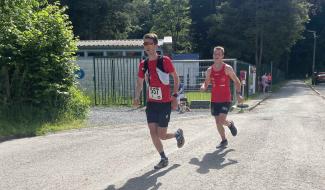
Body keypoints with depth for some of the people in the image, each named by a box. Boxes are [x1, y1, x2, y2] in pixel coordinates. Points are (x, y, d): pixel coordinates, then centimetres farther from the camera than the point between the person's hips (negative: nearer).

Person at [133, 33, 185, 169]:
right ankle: (163, 158, 21)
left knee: (161, 135, -2)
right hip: (151, 103, 5)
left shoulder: (165, 61, -10)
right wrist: (137, 97, -3)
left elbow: (176, 77, -3)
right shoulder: (143, 64, 3)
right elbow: (139, 82, 12)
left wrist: (175, 96, -9)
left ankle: (178, 134, 31)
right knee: (153, 133, 1)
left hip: (165, 103, -4)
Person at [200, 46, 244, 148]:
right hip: (214, 100, 4)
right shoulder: (209, 70, 3)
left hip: (225, 99, -4)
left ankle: (230, 124, 21)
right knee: (217, 122, 8)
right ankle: (224, 140, 27)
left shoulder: (227, 68, -6)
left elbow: (236, 81, 0)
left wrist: (238, 94, -12)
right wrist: (203, 87, -13)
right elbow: (206, 82, 11)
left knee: (221, 120, -15)